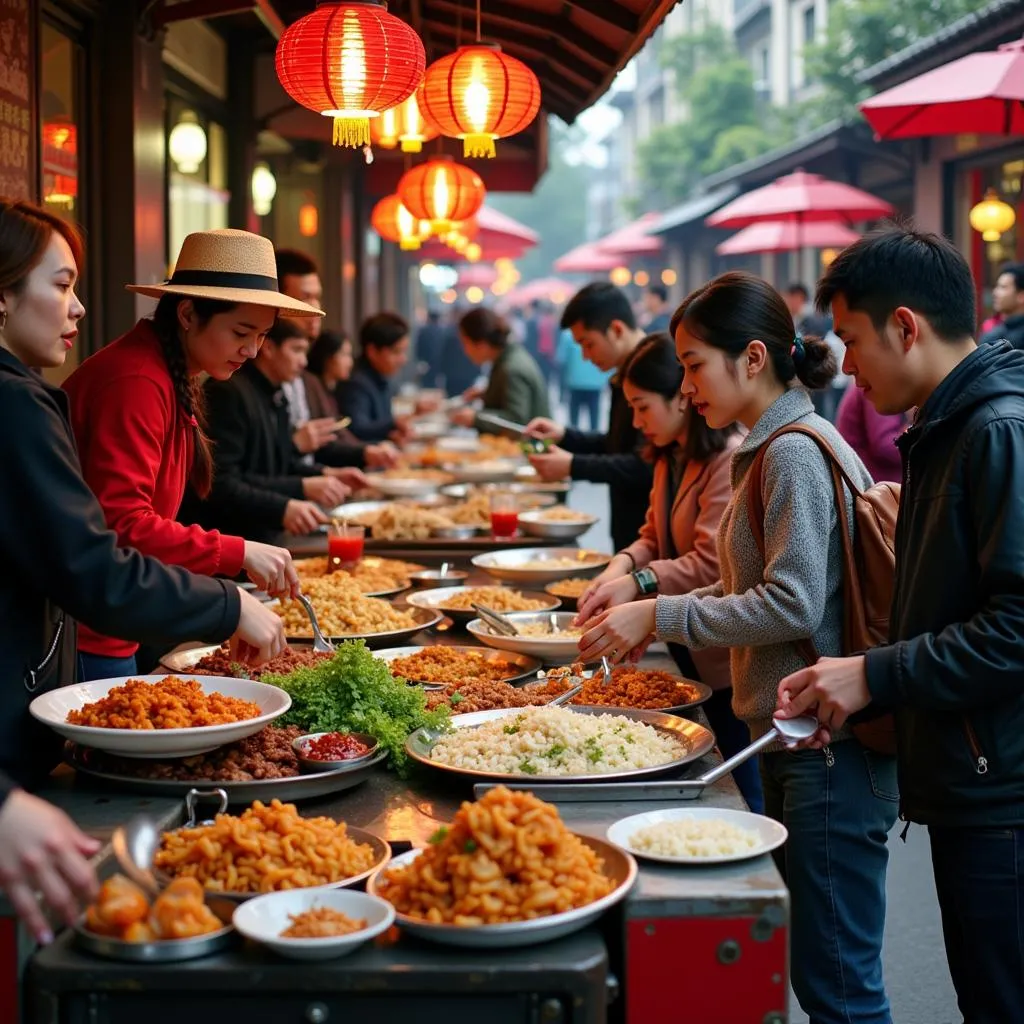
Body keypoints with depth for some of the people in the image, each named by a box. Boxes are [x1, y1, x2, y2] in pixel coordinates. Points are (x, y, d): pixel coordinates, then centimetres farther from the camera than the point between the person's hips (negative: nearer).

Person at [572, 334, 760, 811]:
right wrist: (624, 562, -5)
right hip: (688, 651, 9)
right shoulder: (669, 459, 12)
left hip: (727, 659, -9)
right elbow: (654, 535, 15)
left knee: (747, 789, 0)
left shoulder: (730, 459, -19)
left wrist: (639, 582, -26)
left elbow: (713, 565, -23)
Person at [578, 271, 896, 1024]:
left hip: (828, 747, -10)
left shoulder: (796, 454, -16)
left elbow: (791, 606, -21)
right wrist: (648, 608, 9)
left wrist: (662, 616, -15)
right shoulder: (776, 449, 14)